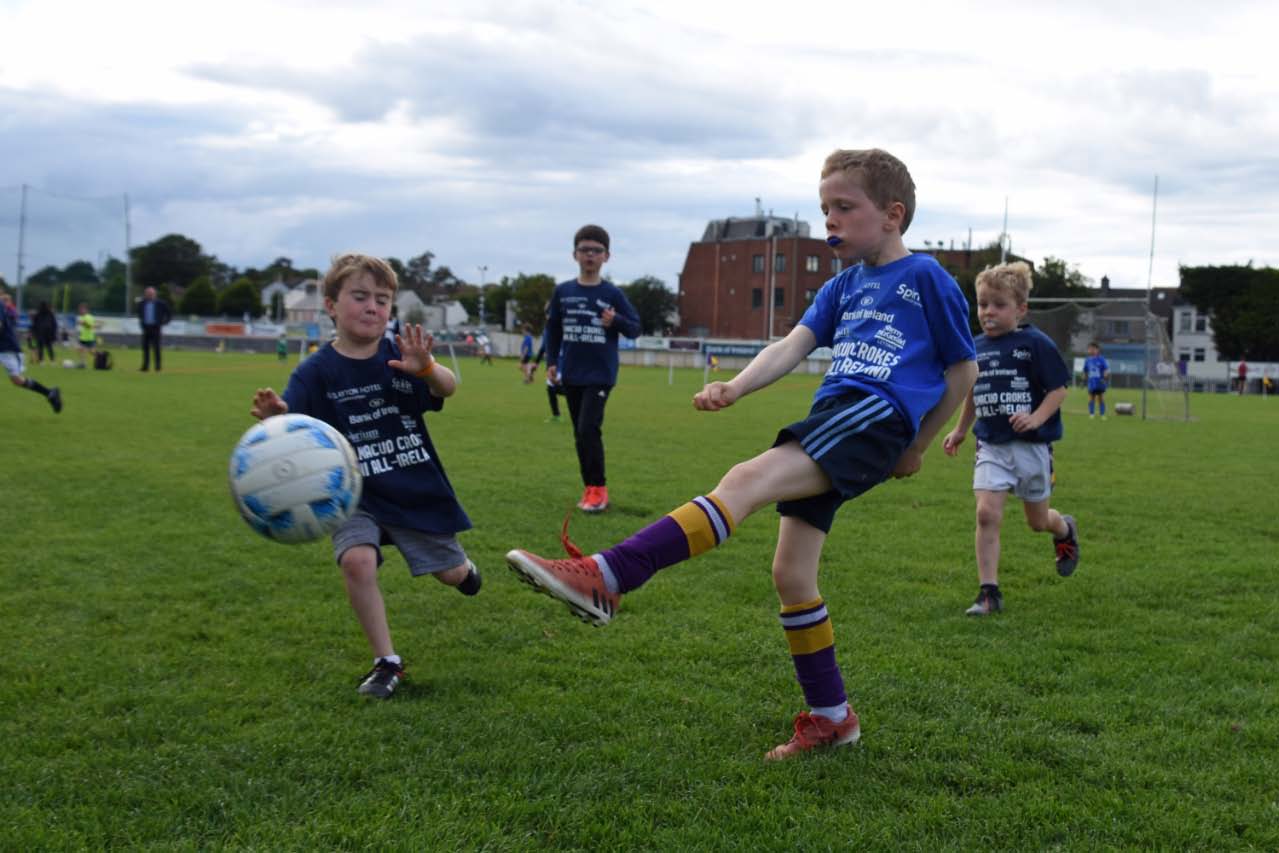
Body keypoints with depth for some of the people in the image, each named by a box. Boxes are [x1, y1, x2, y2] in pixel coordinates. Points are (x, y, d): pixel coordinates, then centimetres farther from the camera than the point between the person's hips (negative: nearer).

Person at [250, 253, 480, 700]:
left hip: (418, 489, 2)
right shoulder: (316, 371, -11)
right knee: (357, 560, -27)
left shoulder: (401, 356, -8)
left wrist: (426, 368, -48)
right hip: (354, 494, -1)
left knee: (451, 573, 14)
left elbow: (447, 388, -25)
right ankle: (387, 662, -9)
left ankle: (463, 565, 56)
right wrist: (275, 417, -46)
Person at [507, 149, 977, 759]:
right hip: (826, 424, 8)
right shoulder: (843, 286, 23)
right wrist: (736, 387, -9)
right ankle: (830, 717, 19)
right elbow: (792, 346, 10)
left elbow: (963, 369, 9)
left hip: (877, 414, -8)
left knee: (746, 481, -27)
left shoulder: (927, 278, 4)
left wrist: (916, 448, 10)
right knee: (790, 574, 4)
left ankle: (607, 577, -40)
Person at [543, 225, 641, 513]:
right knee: (580, 434, 9)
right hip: (572, 375, 4)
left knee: (589, 428, -15)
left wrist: (616, 321, -19)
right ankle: (590, 488, 20)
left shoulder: (613, 293, -4)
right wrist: (551, 362, 5)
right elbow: (553, 328, 12)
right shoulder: (562, 291, 3)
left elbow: (635, 328, 0)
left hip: (601, 375, -4)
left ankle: (599, 488, -3)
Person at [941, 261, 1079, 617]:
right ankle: (989, 592, -7)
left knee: (1037, 520, 13)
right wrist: (959, 430, 23)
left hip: (1031, 446, -3)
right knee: (987, 513, -14)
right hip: (991, 446, 3)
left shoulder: (1036, 343, -10)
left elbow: (1058, 389, -9)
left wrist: (1036, 418, -24)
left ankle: (1066, 530, 51)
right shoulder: (977, 347, 6)